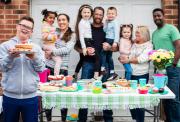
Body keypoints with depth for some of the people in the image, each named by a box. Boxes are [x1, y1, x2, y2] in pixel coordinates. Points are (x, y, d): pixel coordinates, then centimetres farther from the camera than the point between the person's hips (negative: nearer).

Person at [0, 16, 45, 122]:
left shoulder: (36, 47, 7)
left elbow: (41, 68, -1)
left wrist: (34, 57, -19)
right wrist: (10, 56, -23)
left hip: (31, 96, 1)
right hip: (10, 96, -1)